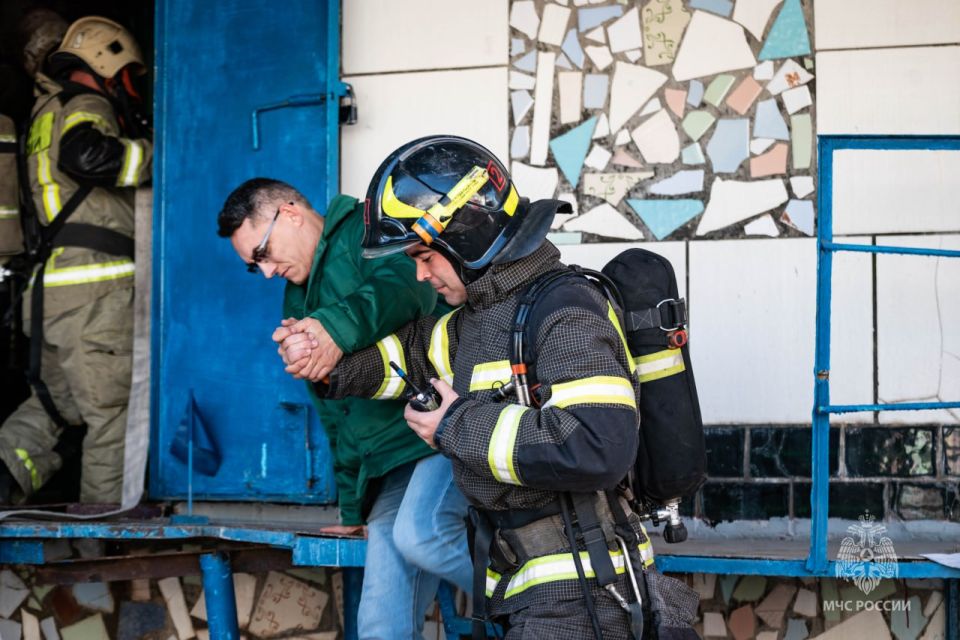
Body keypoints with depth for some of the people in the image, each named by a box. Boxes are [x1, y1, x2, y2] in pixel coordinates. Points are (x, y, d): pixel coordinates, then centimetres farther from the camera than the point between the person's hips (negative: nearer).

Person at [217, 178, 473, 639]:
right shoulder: (300, 303, 26)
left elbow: (404, 285, -25)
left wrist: (338, 327, -41)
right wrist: (352, 508, 29)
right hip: (388, 463, 8)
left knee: (418, 534, -34)